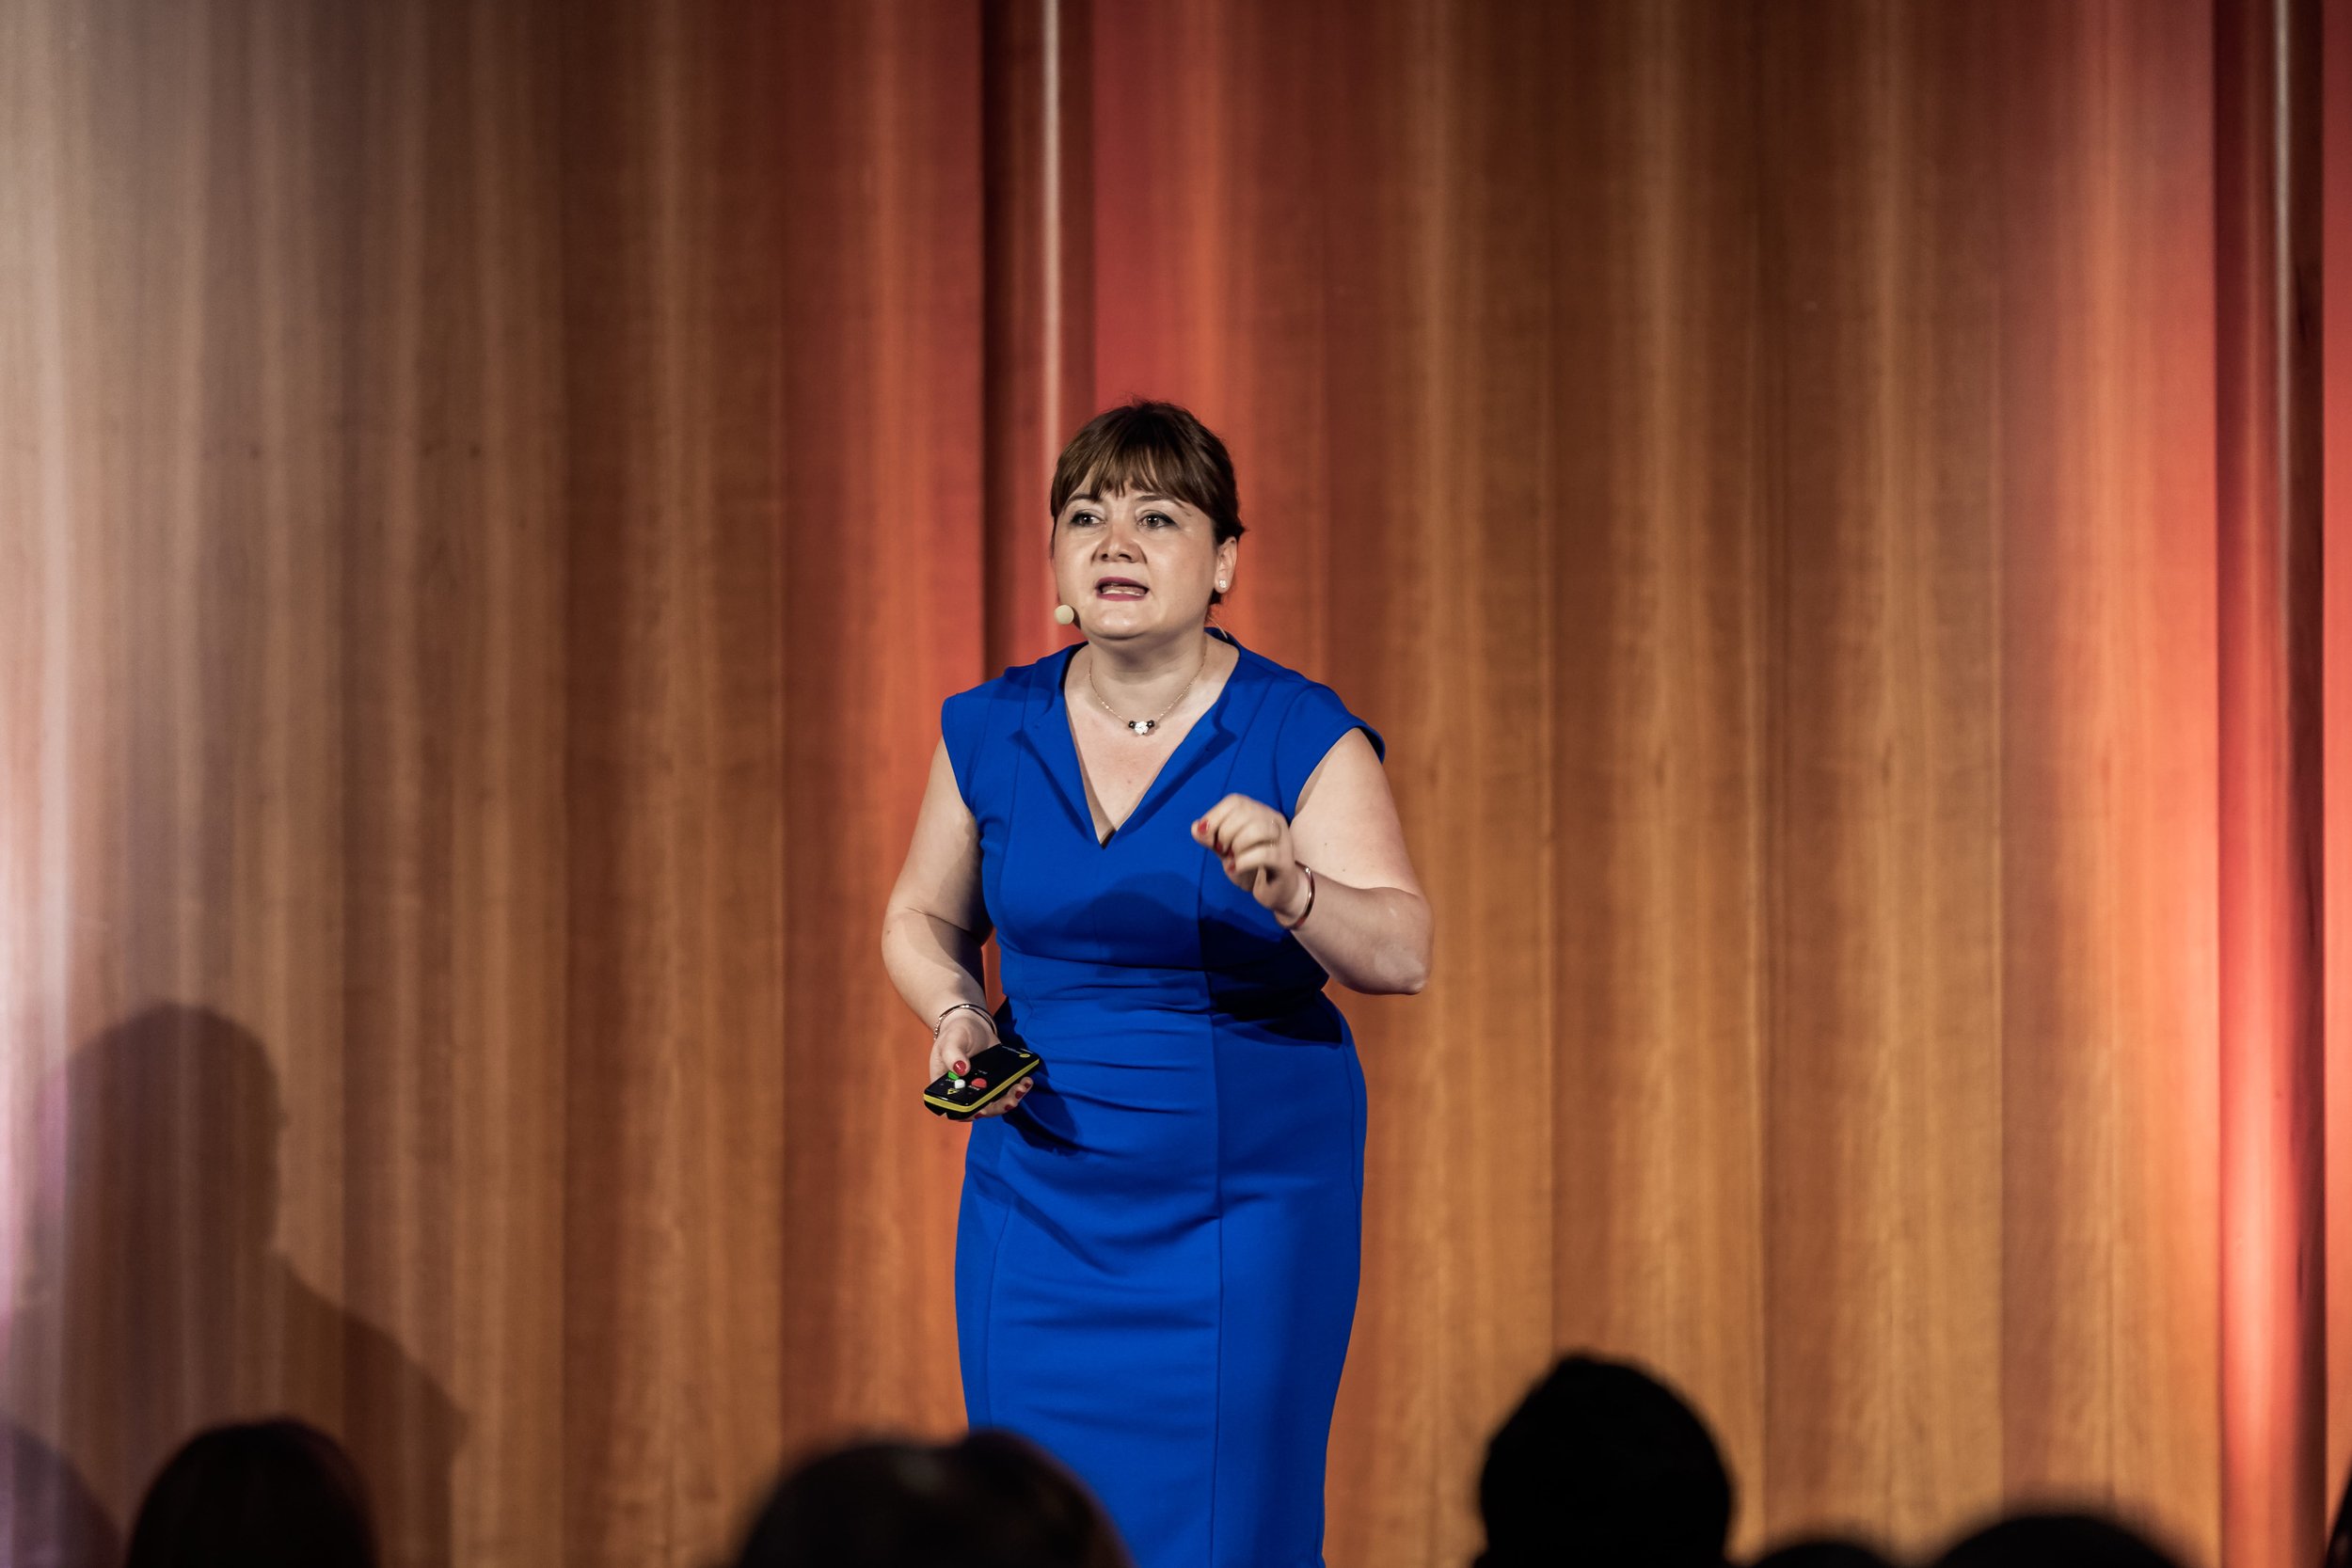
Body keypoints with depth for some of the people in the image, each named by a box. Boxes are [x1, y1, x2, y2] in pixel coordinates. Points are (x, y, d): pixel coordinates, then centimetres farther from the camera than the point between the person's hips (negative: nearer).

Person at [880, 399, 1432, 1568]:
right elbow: (923, 921, 17)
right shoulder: (990, 733, 2)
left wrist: (1291, 891, -36)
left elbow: (1402, 954, -17)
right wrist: (957, 1015, -4)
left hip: (1246, 1198, -3)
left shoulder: (1304, 737, -7)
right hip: (1041, 1198, 3)